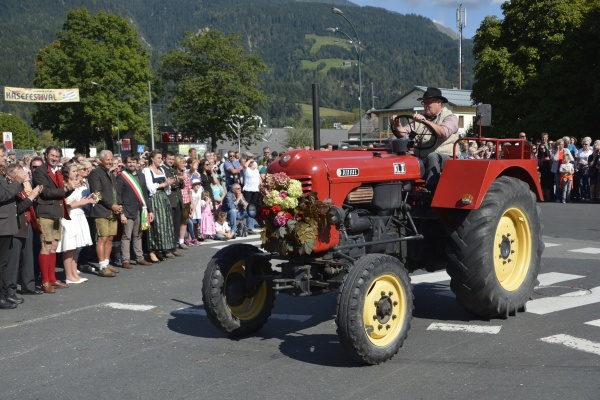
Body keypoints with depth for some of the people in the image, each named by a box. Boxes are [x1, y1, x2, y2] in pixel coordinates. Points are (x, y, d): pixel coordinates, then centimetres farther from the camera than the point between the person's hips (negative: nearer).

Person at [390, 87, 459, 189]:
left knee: (432, 156, -37)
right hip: (421, 161, 5)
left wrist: (425, 121, -30)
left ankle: (430, 191, -41)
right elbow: (404, 134, 8)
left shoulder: (451, 118, 5)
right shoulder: (419, 119, 22)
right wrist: (397, 126, -14)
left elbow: (443, 133, -18)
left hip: (445, 160, -4)